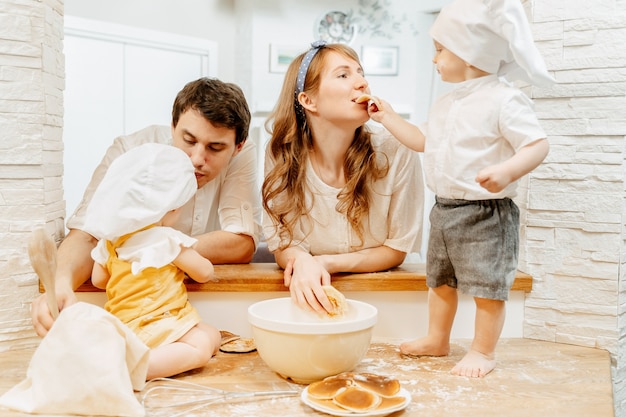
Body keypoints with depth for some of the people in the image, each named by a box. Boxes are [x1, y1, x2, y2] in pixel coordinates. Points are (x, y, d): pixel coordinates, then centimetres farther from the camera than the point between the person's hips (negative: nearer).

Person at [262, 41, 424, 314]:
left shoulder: (396, 153, -15)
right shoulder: (282, 152, -11)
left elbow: (397, 249, -4)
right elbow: (280, 242, -4)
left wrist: (327, 263, -17)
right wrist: (303, 261, -28)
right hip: (310, 291, 1)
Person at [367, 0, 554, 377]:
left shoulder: (503, 100, -16)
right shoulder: (446, 104, 11)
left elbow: (539, 144, -21)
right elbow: (424, 140, 24)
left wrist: (507, 170, -37)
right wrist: (389, 118, 23)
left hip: (486, 214, -9)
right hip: (445, 209, 9)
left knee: (487, 286, 1)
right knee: (440, 279, 20)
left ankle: (484, 351, 17)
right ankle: (437, 340, 36)